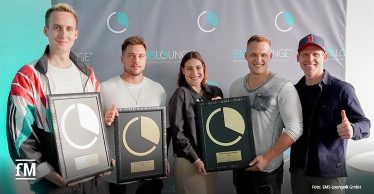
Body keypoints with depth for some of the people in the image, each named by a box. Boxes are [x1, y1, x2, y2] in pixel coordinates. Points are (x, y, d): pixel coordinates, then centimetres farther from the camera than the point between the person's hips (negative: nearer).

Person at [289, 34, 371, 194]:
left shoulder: (342, 89, -8)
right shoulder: (294, 91, 5)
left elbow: (364, 124, -9)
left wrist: (351, 130, -29)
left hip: (330, 172, -4)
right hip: (298, 169, 4)